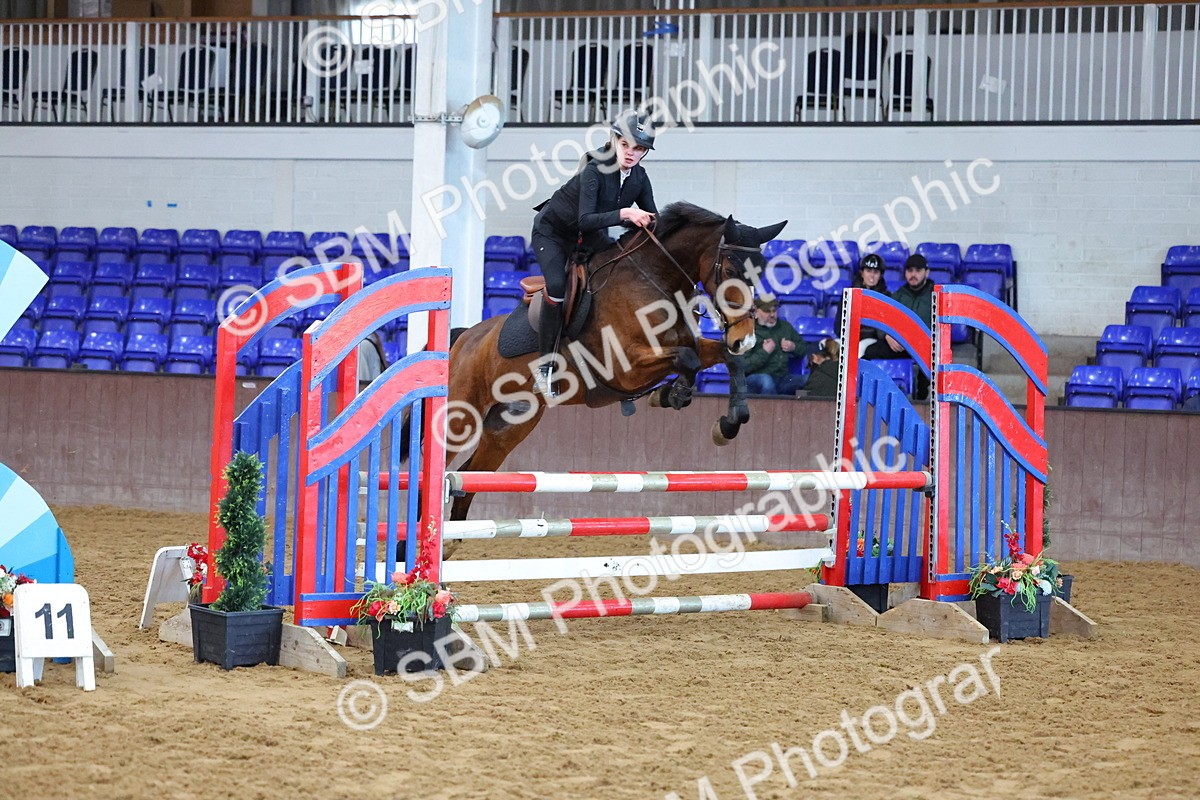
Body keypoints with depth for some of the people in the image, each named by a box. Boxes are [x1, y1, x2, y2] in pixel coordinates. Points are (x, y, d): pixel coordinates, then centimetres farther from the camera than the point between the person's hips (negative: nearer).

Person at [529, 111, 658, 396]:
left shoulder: (639, 178, -11)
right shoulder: (594, 171, -31)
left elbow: (653, 220, -5)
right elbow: (586, 219, -41)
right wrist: (623, 214, -52)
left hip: (588, 236, 7)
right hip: (552, 232, -7)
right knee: (557, 286, -29)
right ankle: (545, 366, -19)